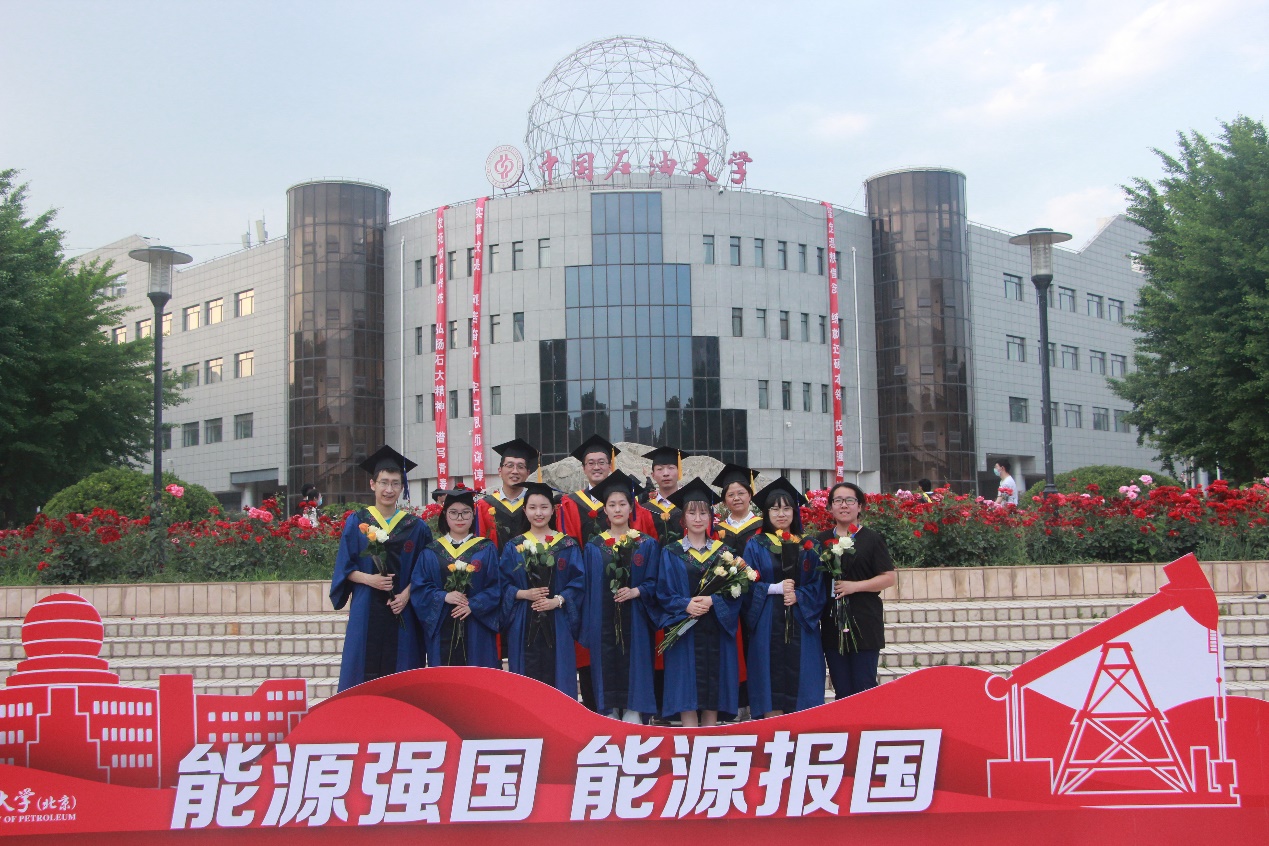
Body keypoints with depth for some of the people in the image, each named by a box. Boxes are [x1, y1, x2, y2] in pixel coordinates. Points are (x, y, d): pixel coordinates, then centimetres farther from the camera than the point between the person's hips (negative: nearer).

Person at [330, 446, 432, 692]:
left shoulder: (415, 527, 6)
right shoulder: (356, 522, 6)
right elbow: (345, 568, 5)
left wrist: (407, 593, -10)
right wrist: (369, 579, -13)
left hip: (402, 610, 1)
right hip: (366, 611, 0)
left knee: (400, 676, 0)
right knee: (364, 672, -2)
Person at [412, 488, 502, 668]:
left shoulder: (487, 549, 6)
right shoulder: (432, 551, 9)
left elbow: (496, 587, 0)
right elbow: (419, 588, 3)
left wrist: (473, 605, -15)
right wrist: (443, 597, -13)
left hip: (476, 631, -1)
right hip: (442, 629, 1)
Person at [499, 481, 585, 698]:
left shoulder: (568, 545, 6)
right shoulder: (515, 546, 8)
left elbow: (578, 581, 1)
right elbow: (504, 584, 5)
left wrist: (558, 600, -14)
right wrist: (523, 594, -13)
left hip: (557, 623, 0)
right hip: (524, 624, 0)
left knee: (557, 672, -1)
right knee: (527, 674, 0)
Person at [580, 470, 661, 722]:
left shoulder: (647, 545, 5)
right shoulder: (594, 547, 8)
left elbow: (654, 582, 3)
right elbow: (588, 588, 8)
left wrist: (636, 591, -18)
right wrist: (588, 628, 2)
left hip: (635, 621, -1)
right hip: (603, 622, 1)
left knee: (633, 663, -3)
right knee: (606, 664, 1)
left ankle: (633, 712, 4)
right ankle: (610, 715, 9)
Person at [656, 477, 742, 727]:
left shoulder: (723, 552, 10)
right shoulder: (671, 553, 6)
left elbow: (734, 591, 4)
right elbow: (664, 594, 0)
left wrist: (712, 601, -14)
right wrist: (686, 605, -18)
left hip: (716, 631, 2)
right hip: (684, 631, -2)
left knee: (713, 692, 2)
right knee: (687, 696, -5)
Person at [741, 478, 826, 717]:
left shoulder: (809, 547, 10)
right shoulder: (756, 545, 5)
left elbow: (818, 585, 5)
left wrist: (798, 596, -12)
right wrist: (775, 588, -14)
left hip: (801, 623, 2)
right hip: (767, 624, -1)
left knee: (800, 678, 0)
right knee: (771, 679, -2)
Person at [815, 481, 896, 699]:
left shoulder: (871, 539, 1)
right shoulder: (822, 540, 11)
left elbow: (889, 577, -4)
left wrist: (855, 586, -15)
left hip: (864, 623, -3)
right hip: (832, 622, 3)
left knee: (864, 688, -3)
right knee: (842, 691, 5)